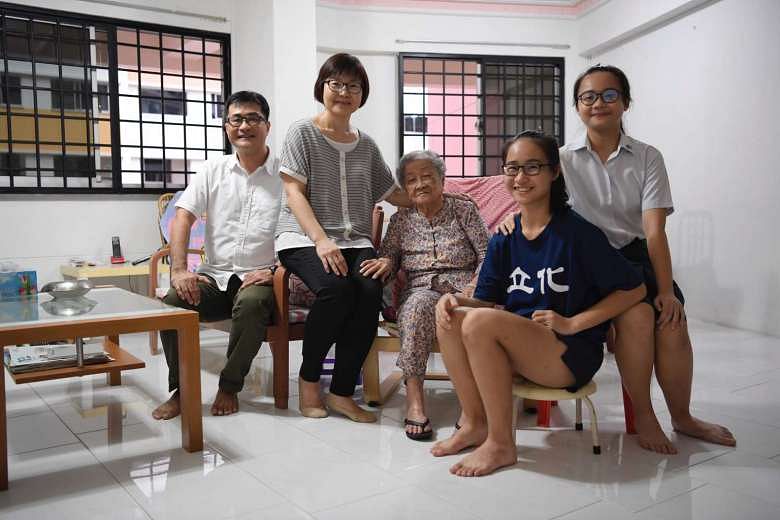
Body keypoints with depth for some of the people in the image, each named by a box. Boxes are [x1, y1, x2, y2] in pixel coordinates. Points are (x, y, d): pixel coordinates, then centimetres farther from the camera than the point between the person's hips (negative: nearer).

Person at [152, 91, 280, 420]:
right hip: (214, 276, 4)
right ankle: (181, 390, -4)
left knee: (252, 303, -36)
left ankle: (230, 387, -12)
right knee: (172, 302, -24)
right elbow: (183, 217, 3)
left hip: (258, 279, -3)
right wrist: (179, 270, -11)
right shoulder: (214, 171, 11)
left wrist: (276, 269, -18)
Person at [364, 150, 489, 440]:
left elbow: (487, 254, 4)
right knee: (419, 304, -37)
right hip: (421, 290, 1)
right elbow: (388, 257, 17)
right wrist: (386, 262, -8)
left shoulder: (464, 211, 12)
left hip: (462, 288, -1)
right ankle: (413, 397, -36)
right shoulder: (401, 220, 18)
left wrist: (475, 287, -12)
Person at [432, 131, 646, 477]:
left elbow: (633, 289, -7)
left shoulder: (577, 232, -9)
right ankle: (474, 422, -3)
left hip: (571, 355, -6)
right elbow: (488, 300, 7)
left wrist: (571, 323, -14)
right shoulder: (504, 239, 7)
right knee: (450, 318, -16)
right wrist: (454, 300, -15)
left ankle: (501, 443, -14)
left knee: (480, 321, -27)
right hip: (516, 349, 6)